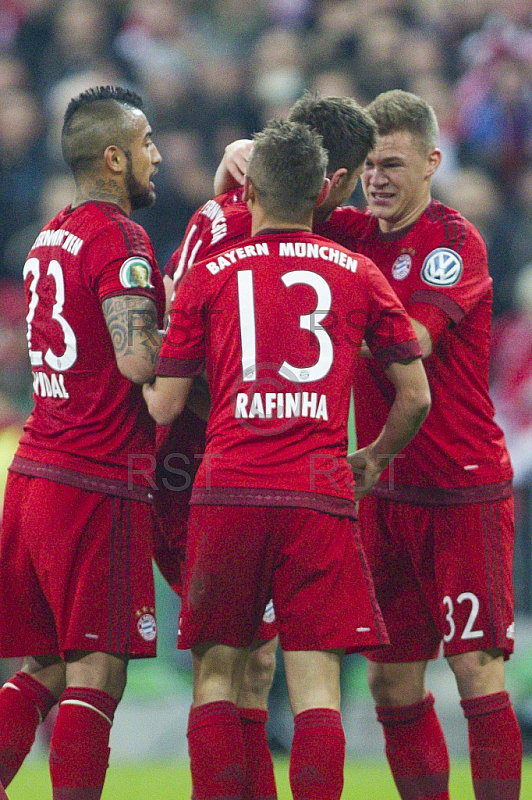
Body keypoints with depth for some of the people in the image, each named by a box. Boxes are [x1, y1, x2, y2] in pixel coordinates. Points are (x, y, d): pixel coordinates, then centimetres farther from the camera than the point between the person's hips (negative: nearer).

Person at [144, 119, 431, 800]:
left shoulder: (208, 276, 8)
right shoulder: (359, 275, 10)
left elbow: (164, 407, 9)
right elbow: (415, 396, 13)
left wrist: (141, 381, 31)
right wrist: (374, 458, 31)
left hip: (226, 491, 0)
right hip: (320, 491, 0)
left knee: (215, 670, 9)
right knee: (316, 685, -2)